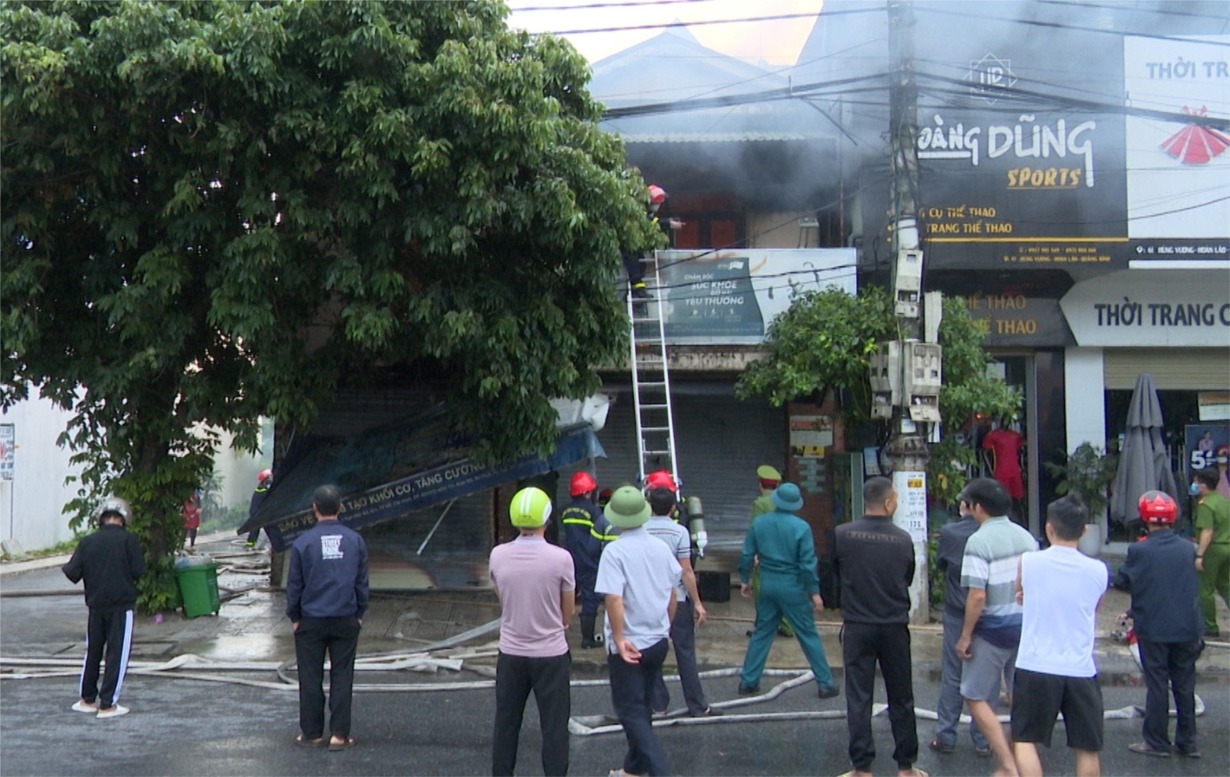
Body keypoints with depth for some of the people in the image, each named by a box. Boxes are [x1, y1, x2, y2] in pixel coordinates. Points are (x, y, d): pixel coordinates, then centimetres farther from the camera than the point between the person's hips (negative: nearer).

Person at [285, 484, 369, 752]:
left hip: (311, 620, -1)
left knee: (311, 679, 8)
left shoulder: (303, 542, -7)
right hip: (346, 619, 1)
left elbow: (294, 584, -1)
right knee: (342, 677, 6)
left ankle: (312, 733, 15)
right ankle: (339, 734, 7)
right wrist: (359, 614, 15)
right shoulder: (355, 540, -1)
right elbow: (362, 582, 5)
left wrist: (294, 617, 10)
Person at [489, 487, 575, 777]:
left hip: (511, 652, 3)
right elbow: (568, 613, -2)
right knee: (554, 727, 6)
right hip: (551, 654, -3)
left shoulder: (498, 555, -7)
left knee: (506, 724, 15)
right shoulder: (560, 558, -15)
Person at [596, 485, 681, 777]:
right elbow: (672, 592, 10)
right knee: (642, 707, 20)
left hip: (628, 645, -6)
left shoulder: (615, 552, -17)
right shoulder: (661, 547, 2)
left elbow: (614, 598, -26)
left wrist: (619, 637, -17)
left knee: (630, 711, 0)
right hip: (657, 641, 6)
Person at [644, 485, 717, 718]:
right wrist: (697, 603, -5)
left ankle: (658, 705, 14)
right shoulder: (679, 531, -10)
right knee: (685, 653, 5)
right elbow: (686, 571, -11)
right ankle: (697, 706, 10)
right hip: (677, 599, -2)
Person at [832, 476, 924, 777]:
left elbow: (832, 572, 4)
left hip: (857, 627, -1)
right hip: (895, 627, 1)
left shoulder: (842, 535, -10)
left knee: (858, 699, 6)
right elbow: (908, 580, 7)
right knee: (900, 698, 13)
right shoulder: (903, 539, -6)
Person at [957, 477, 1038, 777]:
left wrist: (965, 636, -12)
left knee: (975, 697, 5)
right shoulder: (1026, 537, 4)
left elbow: (977, 596, -20)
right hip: (1026, 626, 7)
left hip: (994, 629, -7)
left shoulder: (979, 541, -16)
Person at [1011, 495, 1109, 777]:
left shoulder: (1028, 562, -5)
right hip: (1081, 670, 2)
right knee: (1088, 748, 13)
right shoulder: (1098, 571, -1)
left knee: (1024, 741, 9)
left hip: (1035, 667, -1)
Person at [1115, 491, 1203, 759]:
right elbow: (1192, 585, 12)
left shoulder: (1139, 550, -15)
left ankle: (1156, 742, 10)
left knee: (1156, 684, 5)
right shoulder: (1188, 548, -1)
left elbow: (1122, 582, -6)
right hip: (1186, 627, 4)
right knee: (1184, 685, 12)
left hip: (1153, 629, -4)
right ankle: (1187, 742, 20)